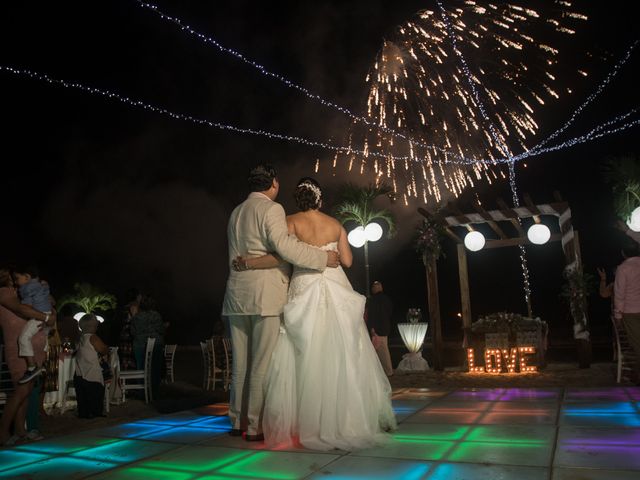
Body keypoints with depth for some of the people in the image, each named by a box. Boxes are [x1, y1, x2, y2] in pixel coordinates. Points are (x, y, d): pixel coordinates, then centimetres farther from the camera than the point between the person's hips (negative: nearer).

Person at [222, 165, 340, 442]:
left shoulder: (236, 213, 18)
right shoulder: (271, 208, -6)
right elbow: (283, 244, -19)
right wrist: (322, 258, -14)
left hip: (236, 294, 7)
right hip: (265, 295, -7)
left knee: (240, 363, 12)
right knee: (262, 364, -1)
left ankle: (238, 421, 20)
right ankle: (256, 426, 3)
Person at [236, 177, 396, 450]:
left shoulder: (291, 221, -1)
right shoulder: (336, 225, 9)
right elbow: (347, 260, 6)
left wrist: (247, 263, -6)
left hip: (305, 289, -3)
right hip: (336, 289, 3)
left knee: (306, 358, 3)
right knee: (342, 357, 9)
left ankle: (309, 423, 6)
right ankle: (347, 419, 17)